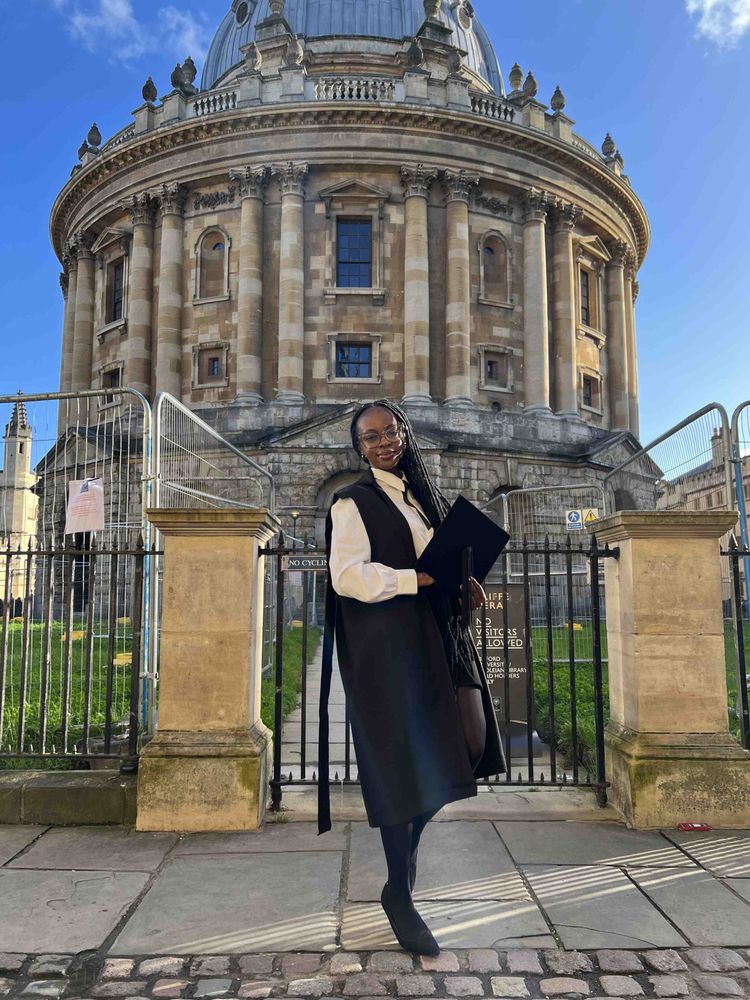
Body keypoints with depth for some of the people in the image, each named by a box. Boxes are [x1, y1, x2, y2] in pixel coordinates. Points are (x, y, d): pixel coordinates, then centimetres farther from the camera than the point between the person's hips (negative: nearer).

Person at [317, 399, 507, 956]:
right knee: (405, 766, 0)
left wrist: (464, 582, 2)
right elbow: (347, 575, -18)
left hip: (439, 637, 7)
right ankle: (399, 894, 21)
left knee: (468, 748, 6)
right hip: (387, 648, -7)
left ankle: (409, 847, 35)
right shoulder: (353, 502, -5)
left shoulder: (421, 493, 16)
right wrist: (423, 579, -20)